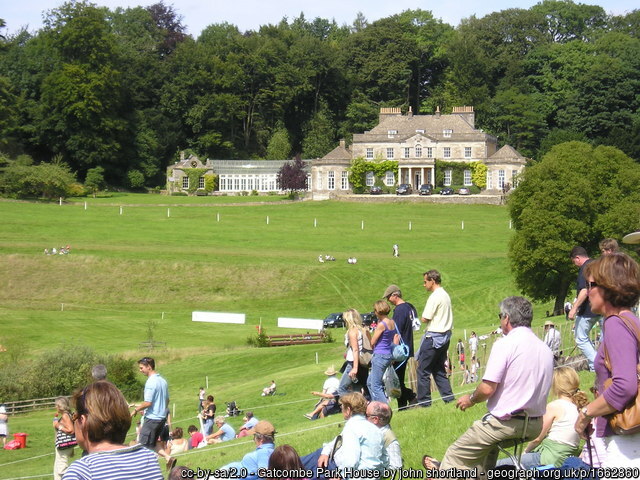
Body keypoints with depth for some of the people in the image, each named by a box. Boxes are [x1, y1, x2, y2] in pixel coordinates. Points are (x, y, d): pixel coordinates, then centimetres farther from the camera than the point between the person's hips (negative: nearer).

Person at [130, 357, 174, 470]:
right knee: (152, 444, 18)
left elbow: (148, 402, -21)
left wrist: (136, 410, -7)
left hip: (152, 418, -9)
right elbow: (167, 400, 18)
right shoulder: (163, 381, 11)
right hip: (162, 417, 9)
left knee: (144, 445, 0)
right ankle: (168, 457, 2)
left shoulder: (151, 382, -17)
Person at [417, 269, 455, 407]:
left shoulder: (435, 297, -16)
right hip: (445, 336, 9)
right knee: (439, 369, 16)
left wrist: (421, 318, 4)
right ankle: (448, 397, 12)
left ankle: (424, 401, -1)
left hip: (434, 336, -9)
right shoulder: (445, 295, 13)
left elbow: (425, 319, -16)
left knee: (423, 370, -2)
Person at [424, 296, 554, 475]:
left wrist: (471, 399, 2)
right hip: (535, 426, 8)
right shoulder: (545, 349, 8)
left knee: (455, 454, 9)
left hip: (506, 423, -8)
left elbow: (487, 389, -19)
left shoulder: (505, 345, -15)